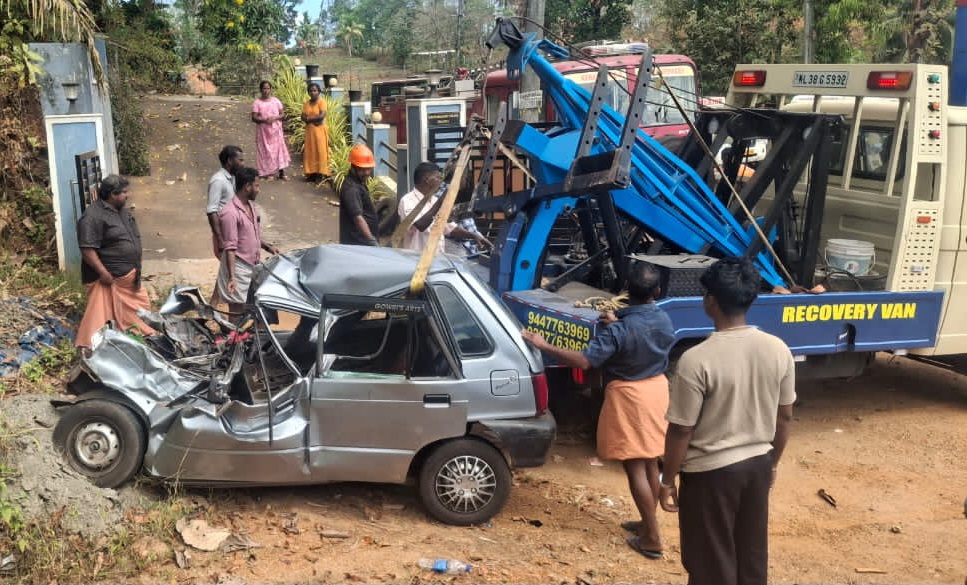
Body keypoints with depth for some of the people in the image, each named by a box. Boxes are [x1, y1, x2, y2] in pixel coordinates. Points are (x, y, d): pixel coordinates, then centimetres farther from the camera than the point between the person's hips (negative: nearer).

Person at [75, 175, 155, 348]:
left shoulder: (123, 210, 10)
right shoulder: (93, 216, -20)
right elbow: (87, 249, -23)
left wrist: (136, 269, 21)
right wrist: (103, 272, -26)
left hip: (129, 275, 9)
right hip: (109, 277, -9)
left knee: (140, 307, 19)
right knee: (103, 315, -4)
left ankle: (144, 334, 36)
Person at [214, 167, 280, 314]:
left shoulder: (251, 206, 8)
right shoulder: (230, 213, -20)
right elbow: (230, 248, -23)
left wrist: (268, 247, 9)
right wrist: (232, 277, -27)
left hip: (253, 267, 9)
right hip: (238, 269, -9)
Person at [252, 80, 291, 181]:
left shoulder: (276, 100, 4)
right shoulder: (257, 103, -3)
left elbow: (282, 114, 3)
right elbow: (254, 118, -8)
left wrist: (275, 118, -16)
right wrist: (264, 120, -24)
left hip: (276, 130, 2)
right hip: (263, 130, -2)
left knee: (279, 149, -2)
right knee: (266, 150, 1)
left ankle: (282, 173, 0)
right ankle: (268, 172, 10)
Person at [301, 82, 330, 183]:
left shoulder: (322, 101, -7)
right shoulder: (306, 104, 9)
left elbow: (322, 116, -19)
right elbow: (303, 117, 1)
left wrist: (309, 118, -11)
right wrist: (313, 120, -16)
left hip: (320, 130, -5)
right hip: (309, 130, 5)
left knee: (321, 151, -3)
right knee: (310, 151, 4)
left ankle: (322, 174, -1)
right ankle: (312, 172, 9)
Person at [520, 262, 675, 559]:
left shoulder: (619, 330, -25)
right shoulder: (664, 320, -4)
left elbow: (584, 360, -29)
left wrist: (544, 345, -24)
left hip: (629, 396, -7)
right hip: (657, 389, 7)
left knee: (634, 467, 1)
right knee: (650, 462, 18)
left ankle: (653, 539, 6)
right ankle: (648, 523, 32)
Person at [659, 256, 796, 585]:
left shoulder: (697, 359, -24)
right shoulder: (778, 350, -6)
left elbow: (681, 430, -17)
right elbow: (784, 417, 5)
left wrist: (668, 480, -4)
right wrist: (772, 462, 19)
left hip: (711, 472, -5)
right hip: (757, 464, 6)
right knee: (753, 554, 22)